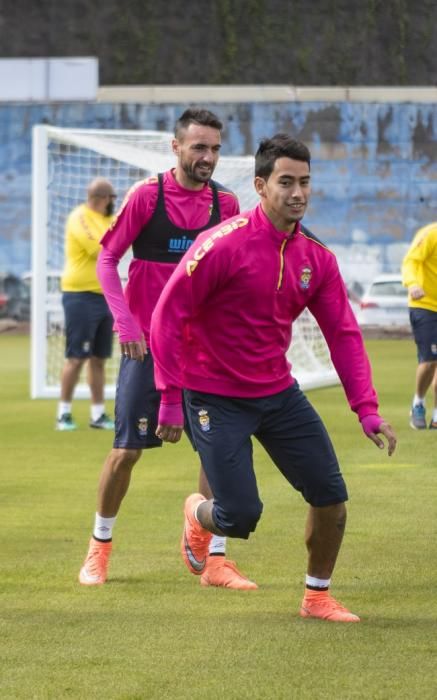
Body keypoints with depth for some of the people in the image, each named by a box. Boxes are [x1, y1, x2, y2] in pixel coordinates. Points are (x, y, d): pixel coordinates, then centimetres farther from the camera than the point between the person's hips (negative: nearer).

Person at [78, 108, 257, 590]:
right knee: (126, 450, 1)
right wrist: (125, 322, -13)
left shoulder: (225, 203, 2)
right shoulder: (147, 196, -7)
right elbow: (106, 260, -3)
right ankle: (100, 547, 21)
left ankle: (215, 559, 2)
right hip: (146, 345, -3)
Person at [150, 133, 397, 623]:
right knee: (241, 517, -9)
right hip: (217, 398, -6)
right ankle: (198, 515, 28)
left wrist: (367, 409, -5)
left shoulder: (316, 258, 0)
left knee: (331, 497, -1)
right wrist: (170, 400, -18)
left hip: (279, 393, 6)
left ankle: (317, 597, 18)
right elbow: (168, 316, -16)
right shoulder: (223, 244, -18)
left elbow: (343, 334, 4)